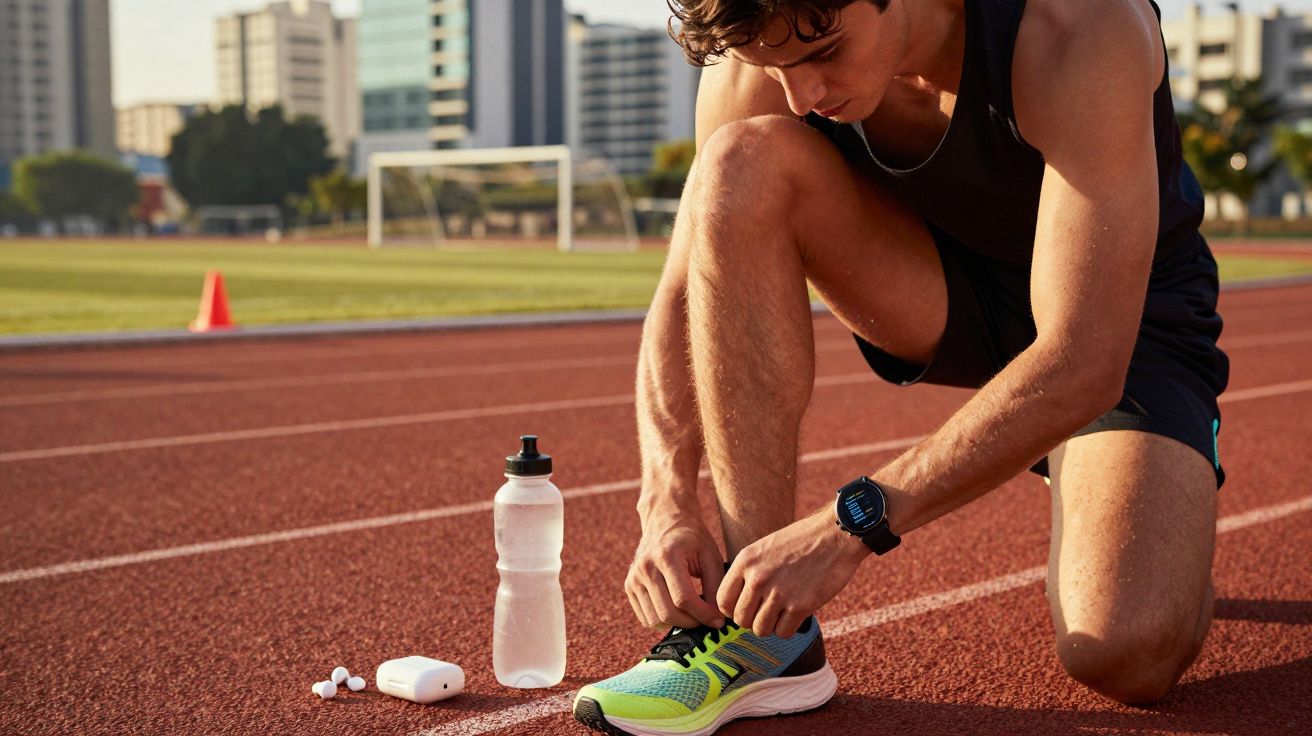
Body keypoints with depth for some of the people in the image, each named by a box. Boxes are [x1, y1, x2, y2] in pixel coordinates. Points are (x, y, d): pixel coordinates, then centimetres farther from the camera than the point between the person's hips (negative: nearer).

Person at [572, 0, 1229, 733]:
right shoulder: (765, 60, -20)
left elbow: (1084, 365, -39)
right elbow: (684, 294, -13)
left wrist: (853, 524, -42)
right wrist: (667, 502, -28)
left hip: (1127, 321, -3)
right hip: (947, 294, 4)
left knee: (1127, 656, -29)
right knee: (742, 162, -27)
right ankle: (767, 635, -22)